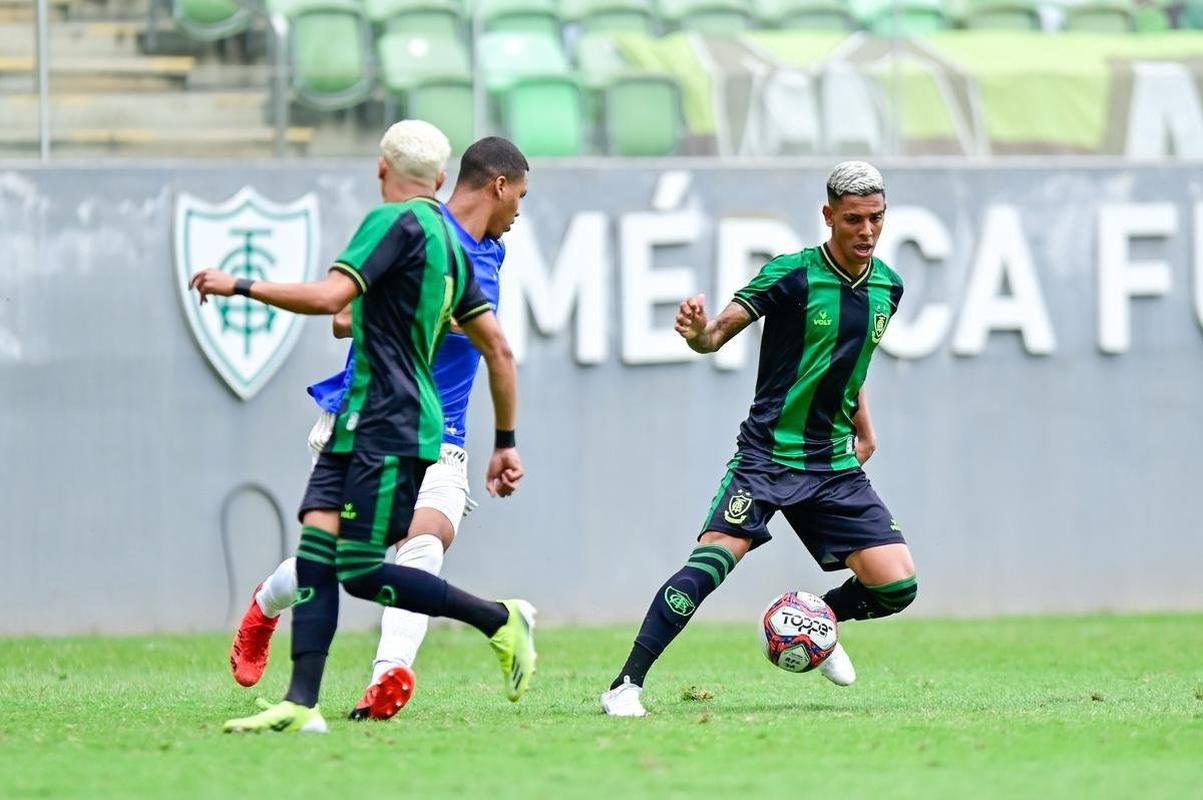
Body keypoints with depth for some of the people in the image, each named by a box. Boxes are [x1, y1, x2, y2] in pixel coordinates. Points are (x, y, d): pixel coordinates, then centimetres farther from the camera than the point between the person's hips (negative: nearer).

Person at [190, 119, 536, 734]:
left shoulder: (396, 222, -10)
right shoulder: (449, 242, 17)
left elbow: (330, 297, -22)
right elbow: (499, 350, 18)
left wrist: (240, 286, -11)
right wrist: (506, 443, 23)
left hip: (388, 429, -9)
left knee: (361, 573, -8)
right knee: (315, 549, -1)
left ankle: (502, 621, 5)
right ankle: (301, 703, -9)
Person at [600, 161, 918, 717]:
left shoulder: (887, 287, 7)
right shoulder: (792, 274, -11)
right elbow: (719, 332, -15)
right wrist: (698, 331, -38)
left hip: (835, 464, 5)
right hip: (767, 456, -5)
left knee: (896, 586, -4)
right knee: (714, 557, -25)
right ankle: (626, 685, -20)